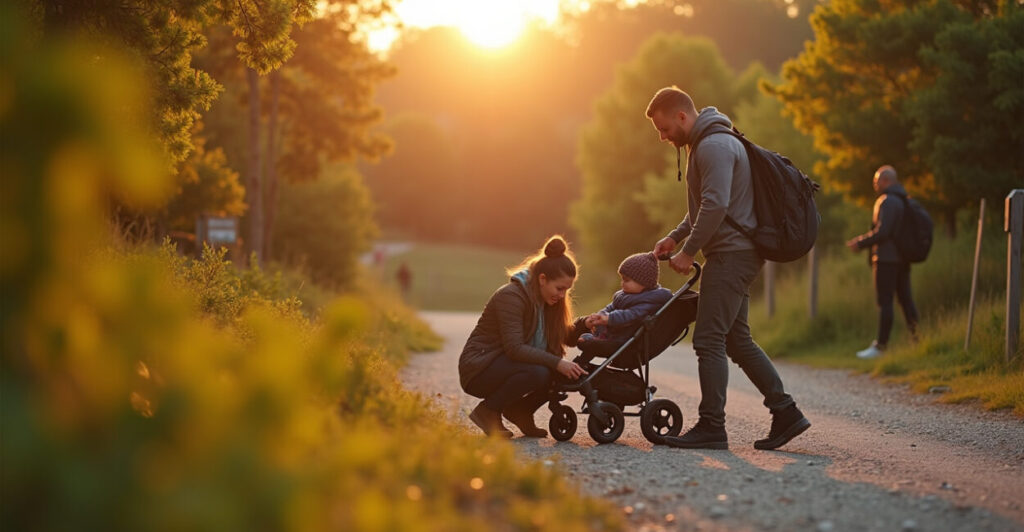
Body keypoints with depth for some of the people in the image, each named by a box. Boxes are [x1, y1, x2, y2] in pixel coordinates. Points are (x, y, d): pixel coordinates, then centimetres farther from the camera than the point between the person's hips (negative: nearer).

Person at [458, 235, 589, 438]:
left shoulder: (545, 299, 6)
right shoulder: (511, 296, -22)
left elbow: (564, 337, 4)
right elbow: (515, 348, -30)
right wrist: (556, 363, -34)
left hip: (505, 364, 8)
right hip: (478, 368, -8)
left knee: (566, 374, -12)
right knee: (537, 372, -35)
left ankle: (519, 411, 6)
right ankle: (487, 411, -13)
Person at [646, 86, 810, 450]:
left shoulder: (715, 146, -15)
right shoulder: (708, 144, 20)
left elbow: (716, 206, -24)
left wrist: (688, 251, -16)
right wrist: (675, 237, 14)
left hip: (731, 254, -11)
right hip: (738, 255, 11)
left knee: (709, 340, -9)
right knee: (737, 340, 12)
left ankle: (711, 427, -7)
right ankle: (785, 411, 13)